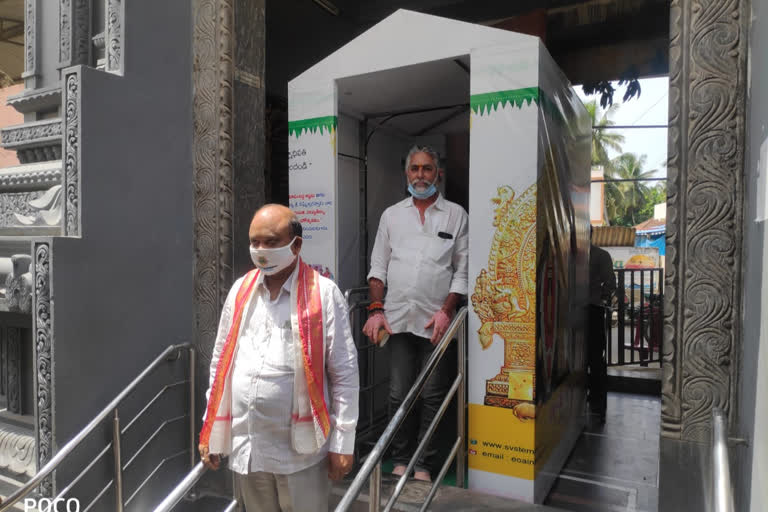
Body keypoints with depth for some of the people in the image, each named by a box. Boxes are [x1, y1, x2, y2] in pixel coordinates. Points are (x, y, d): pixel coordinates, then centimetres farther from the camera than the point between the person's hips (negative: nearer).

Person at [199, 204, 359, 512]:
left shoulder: (323, 294, -9)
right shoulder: (240, 290, 5)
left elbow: (345, 374, -8)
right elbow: (221, 363, 11)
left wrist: (342, 443, -8)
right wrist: (210, 431, 11)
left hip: (300, 452, -4)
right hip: (244, 448, 4)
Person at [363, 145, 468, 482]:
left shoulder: (456, 215, 6)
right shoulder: (391, 215, 13)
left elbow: (463, 270, 3)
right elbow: (378, 266, 12)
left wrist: (446, 310, -8)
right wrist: (376, 309, 1)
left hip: (436, 321, -2)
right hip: (398, 318, 2)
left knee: (432, 396, 5)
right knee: (399, 394, 7)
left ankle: (424, 466, 18)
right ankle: (400, 460, 23)